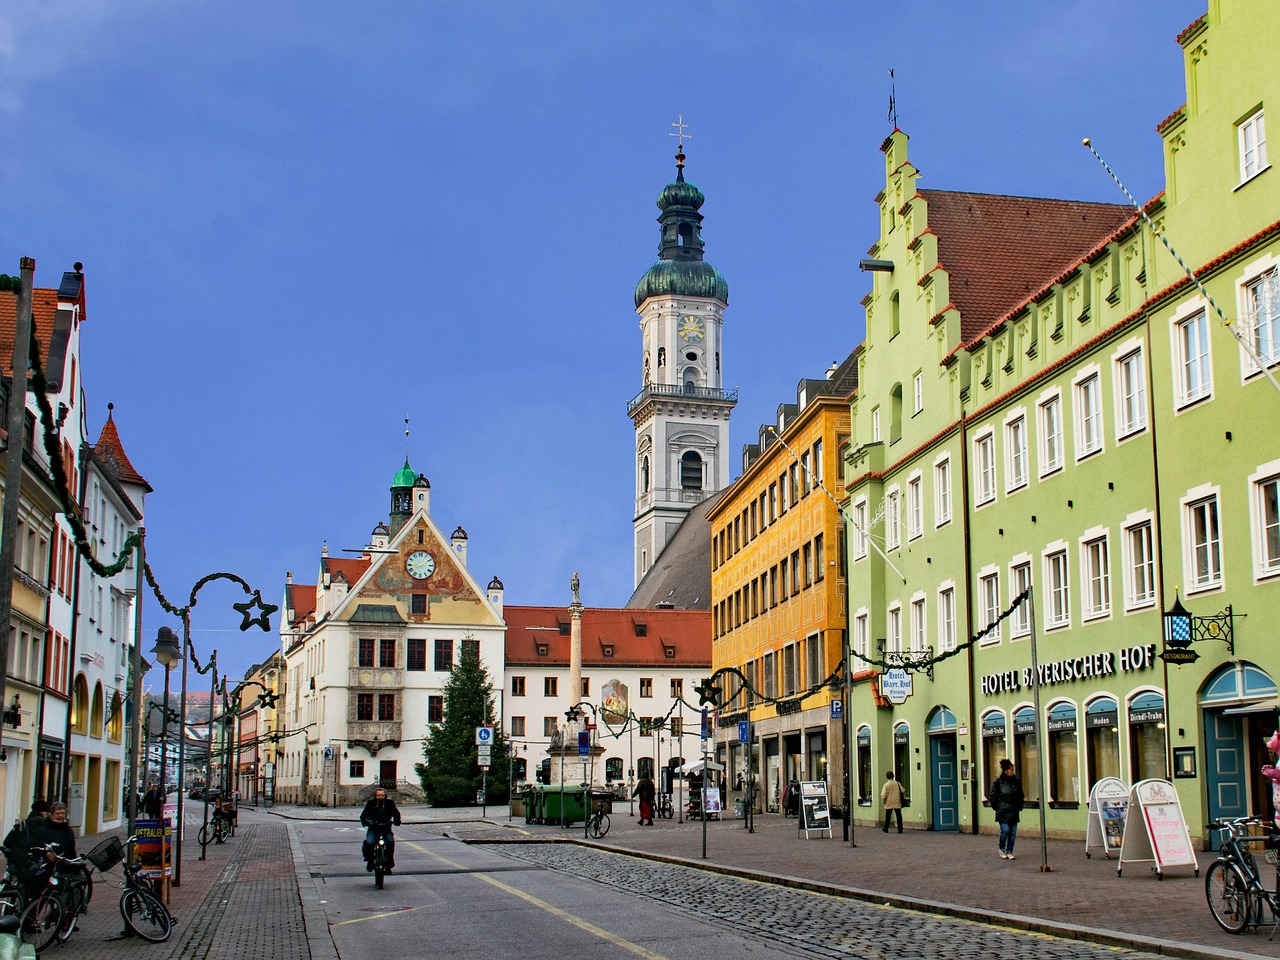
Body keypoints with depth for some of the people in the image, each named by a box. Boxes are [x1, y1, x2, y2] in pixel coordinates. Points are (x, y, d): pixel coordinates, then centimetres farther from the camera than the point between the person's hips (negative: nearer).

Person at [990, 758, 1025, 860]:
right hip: (1003, 812, -5)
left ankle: (1009, 852, 12)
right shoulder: (998, 782, -6)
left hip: (1014, 812, 5)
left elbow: (1021, 796, 20)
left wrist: (1019, 807, 12)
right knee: (1005, 830, -12)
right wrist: (997, 808, -2)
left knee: (1013, 832, 2)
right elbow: (992, 796, 0)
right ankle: (1002, 849, 11)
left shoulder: (1017, 782, 8)